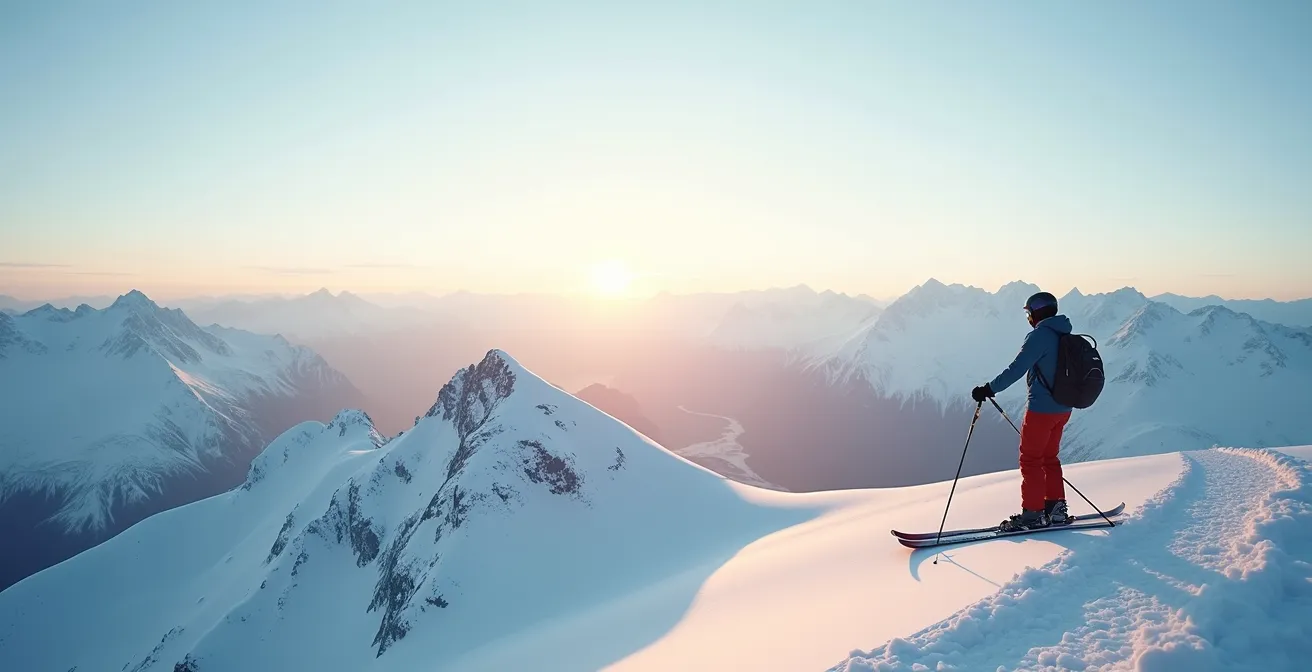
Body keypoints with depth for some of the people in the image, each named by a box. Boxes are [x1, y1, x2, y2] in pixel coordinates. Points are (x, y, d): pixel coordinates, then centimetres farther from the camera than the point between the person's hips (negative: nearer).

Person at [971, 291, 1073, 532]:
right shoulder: (1064, 336, 12)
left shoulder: (1040, 335, -15)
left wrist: (989, 389, -24)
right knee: (1049, 458, 18)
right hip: (1063, 408, 9)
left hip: (1041, 408, -9)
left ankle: (1033, 514, 2)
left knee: (1030, 460, -1)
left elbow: (1017, 369, -24)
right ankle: (1056, 508, 22)